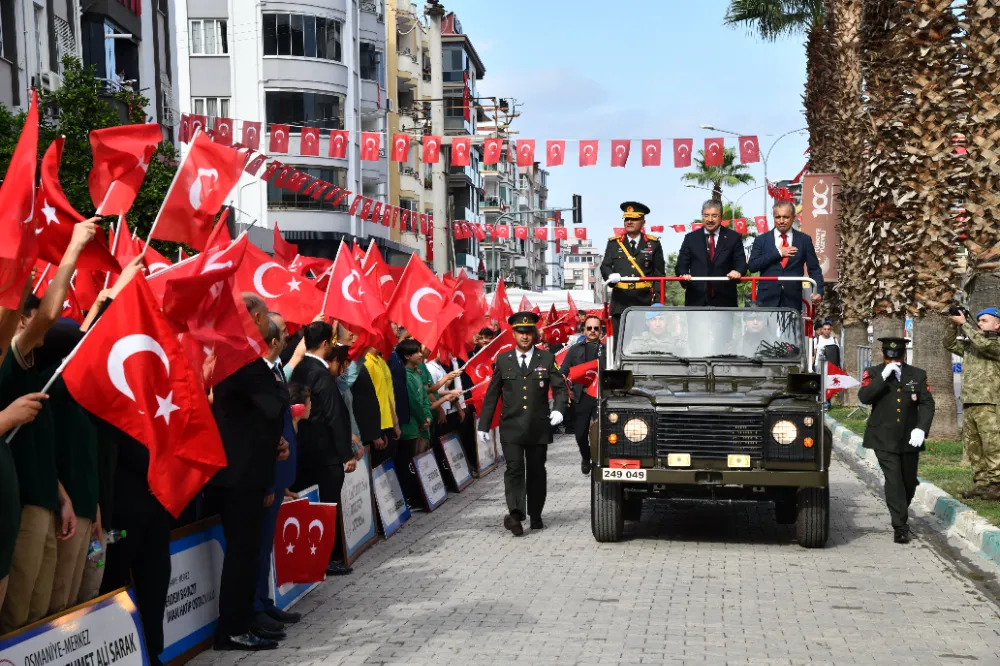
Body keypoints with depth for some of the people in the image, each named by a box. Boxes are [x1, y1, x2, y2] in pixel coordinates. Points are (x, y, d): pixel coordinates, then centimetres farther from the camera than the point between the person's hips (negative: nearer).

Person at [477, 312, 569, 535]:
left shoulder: (546, 359, 5)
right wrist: (484, 425, 6)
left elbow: (560, 388, 3)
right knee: (514, 469, -12)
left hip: (539, 427, 1)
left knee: (536, 471, 9)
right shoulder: (503, 360, 7)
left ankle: (535, 515, 20)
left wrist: (558, 409, -17)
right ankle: (515, 514, -20)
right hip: (511, 427, 0)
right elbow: (491, 395, 9)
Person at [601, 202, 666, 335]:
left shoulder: (653, 244, 8)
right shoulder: (614, 243, 11)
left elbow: (659, 274, 5)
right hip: (620, 303, 1)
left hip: (645, 303, -1)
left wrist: (657, 299, -4)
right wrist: (611, 275, -18)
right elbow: (605, 266, 7)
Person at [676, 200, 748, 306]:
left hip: (724, 300, -1)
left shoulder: (733, 238, 7)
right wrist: (684, 274, -15)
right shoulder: (691, 238, 10)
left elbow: (741, 263, 3)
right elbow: (681, 265, 8)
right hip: (697, 300, 1)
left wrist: (737, 271, -21)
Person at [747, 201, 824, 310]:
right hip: (767, 299, 0)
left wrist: (818, 291, -9)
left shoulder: (804, 240, 8)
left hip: (793, 300, 0)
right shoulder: (761, 240, 7)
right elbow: (752, 266, -3)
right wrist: (777, 253, -8)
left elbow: (814, 269, 7)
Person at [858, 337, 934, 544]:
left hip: (909, 439, 3)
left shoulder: (918, 375, 6)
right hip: (884, 438, -3)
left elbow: (927, 403, 0)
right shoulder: (873, 374, 1)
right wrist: (883, 377, -22)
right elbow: (864, 397, -14)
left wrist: (921, 428, -15)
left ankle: (900, 515, 36)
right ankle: (900, 527, -8)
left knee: (909, 481, 11)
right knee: (893, 480, -11)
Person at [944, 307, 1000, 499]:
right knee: (973, 447, 7)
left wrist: (964, 323, -11)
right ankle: (982, 483, 10)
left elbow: (984, 344, -20)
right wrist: (954, 326, 7)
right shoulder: (969, 345, 21)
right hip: (969, 404, 8)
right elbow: (949, 344, 23)